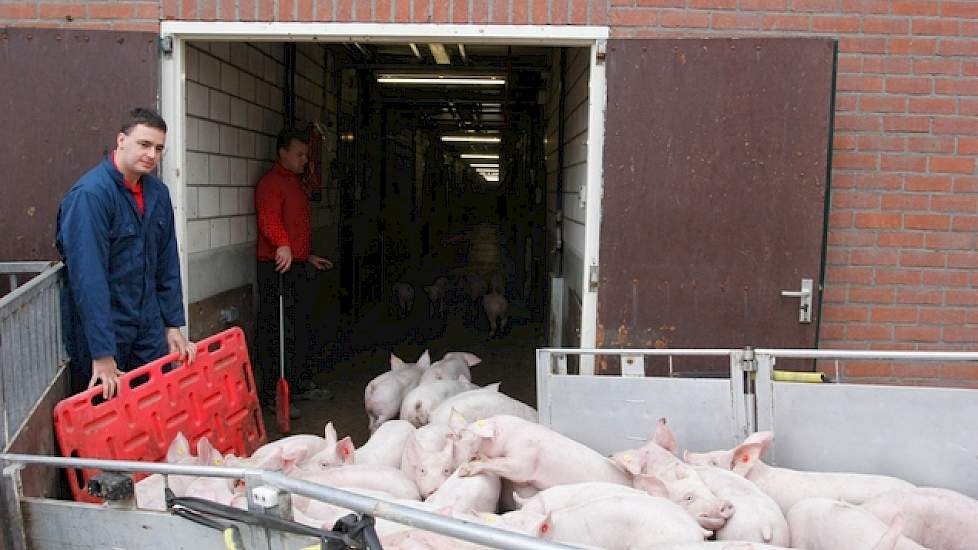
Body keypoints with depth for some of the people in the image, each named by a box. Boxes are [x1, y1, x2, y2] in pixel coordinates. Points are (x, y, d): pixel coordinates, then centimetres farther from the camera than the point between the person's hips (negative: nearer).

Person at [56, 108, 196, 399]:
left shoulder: (158, 192, 4)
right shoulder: (90, 194, -19)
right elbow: (88, 277, -24)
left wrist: (173, 325, 6)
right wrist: (103, 355, -26)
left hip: (149, 326, 6)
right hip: (102, 328, -6)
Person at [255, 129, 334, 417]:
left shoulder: (296, 182, 22)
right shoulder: (271, 182, -10)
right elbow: (268, 219, -28)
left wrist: (308, 257, 31)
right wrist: (283, 245, -44)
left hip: (299, 266, 10)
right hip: (277, 266, -10)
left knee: (304, 330, 16)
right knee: (275, 333, -5)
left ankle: (301, 384, 28)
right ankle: (272, 394, 0)